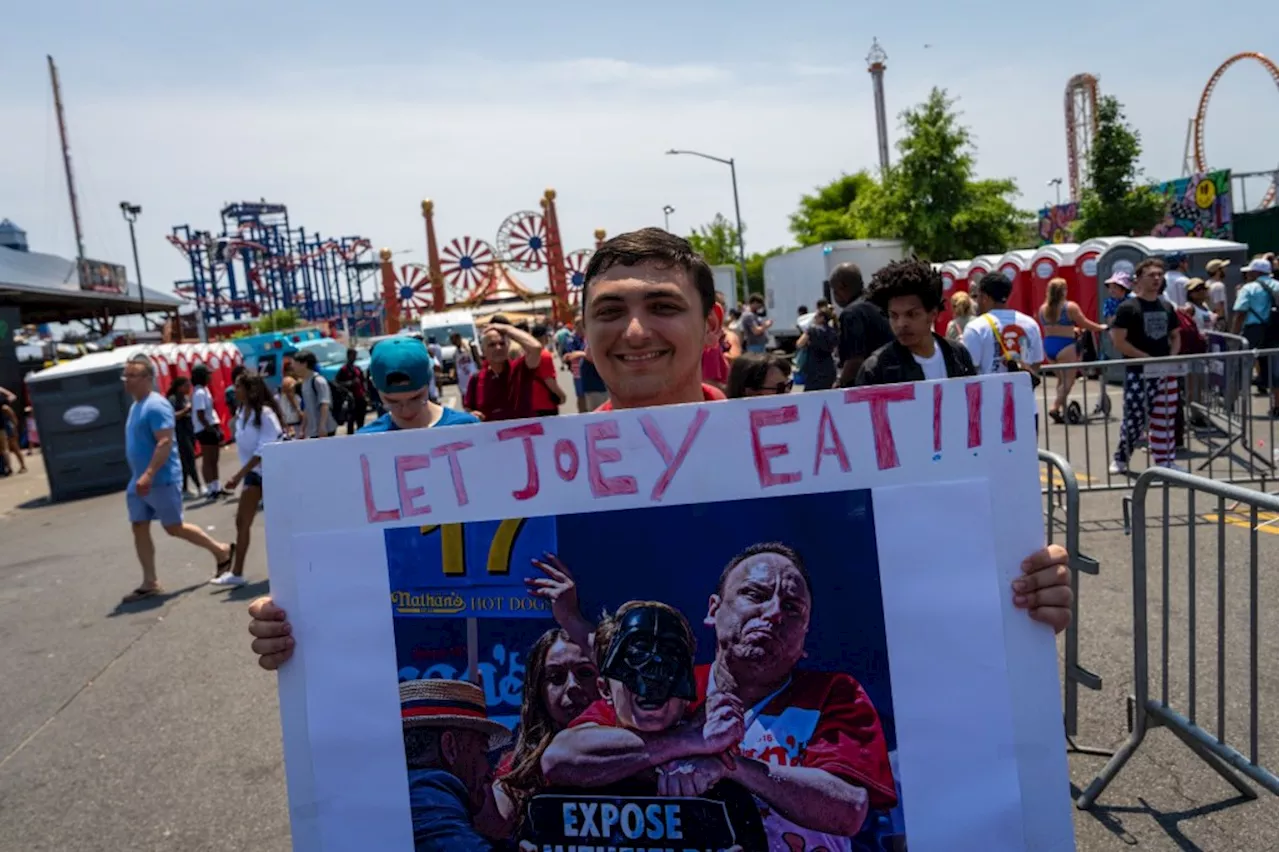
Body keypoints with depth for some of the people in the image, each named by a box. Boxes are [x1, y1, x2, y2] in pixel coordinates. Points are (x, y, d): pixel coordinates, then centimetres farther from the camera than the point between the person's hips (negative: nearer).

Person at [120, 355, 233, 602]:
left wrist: (149, 475, -31)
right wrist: (139, 477, 23)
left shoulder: (156, 405, -16)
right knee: (139, 528, 7)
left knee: (174, 527, -1)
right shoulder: (136, 406, 14)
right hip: (139, 481, 10)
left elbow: (165, 443, -25)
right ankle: (150, 583, 12)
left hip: (161, 480, -10)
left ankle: (221, 551, 17)